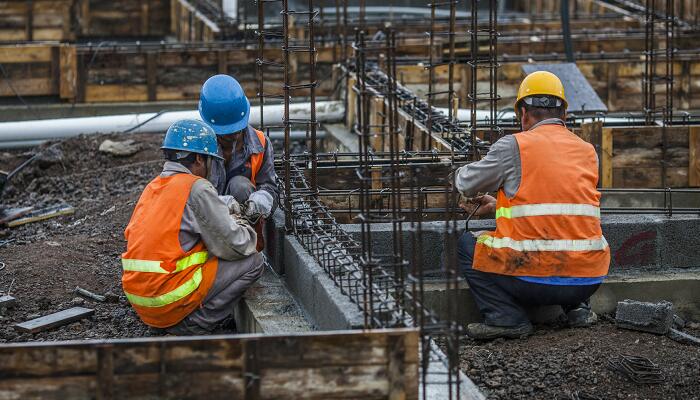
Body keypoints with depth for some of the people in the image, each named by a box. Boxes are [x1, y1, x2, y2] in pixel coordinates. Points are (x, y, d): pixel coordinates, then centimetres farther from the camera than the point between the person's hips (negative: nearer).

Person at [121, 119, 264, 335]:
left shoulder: (153, 187, 14)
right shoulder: (197, 188, -11)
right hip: (168, 299, -8)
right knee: (253, 261, 1)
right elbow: (236, 246, -10)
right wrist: (242, 225, 12)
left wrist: (224, 204, 15)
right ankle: (195, 322, -3)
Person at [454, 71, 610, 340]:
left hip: (534, 280, -5)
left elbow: (467, 185, 9)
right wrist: (499, 205, 36)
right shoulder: (588, 152, 13)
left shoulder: (514, 146, -2)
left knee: (467, 245, 18)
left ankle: (507, 317, 1)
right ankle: (577, 307, 17)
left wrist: (461, 174, 35)